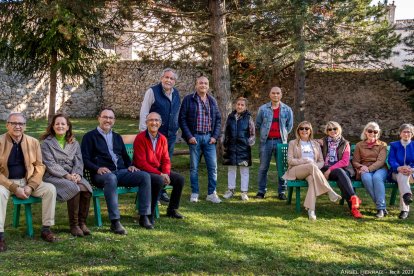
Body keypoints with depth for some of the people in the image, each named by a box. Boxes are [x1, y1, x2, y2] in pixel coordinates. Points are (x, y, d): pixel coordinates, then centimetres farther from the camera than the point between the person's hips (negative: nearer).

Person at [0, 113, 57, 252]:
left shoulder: (33, 142, 2)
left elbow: (39, 166, 4)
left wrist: (30, 186, -12)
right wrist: (14, 188, -20)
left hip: (28, 181, 3)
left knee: (50, 188, -18)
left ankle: (46, 229, -7)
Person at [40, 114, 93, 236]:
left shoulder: (74, 143, 18)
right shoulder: (46, 143, 4)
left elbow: (79, 161, 9)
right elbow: (50, 164, -7)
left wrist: (77, 174, -13)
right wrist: (67, 175, -18)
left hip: (72, 175, 4)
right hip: (53, 176, -4)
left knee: (86, 188, -28)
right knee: (74, 188, -33)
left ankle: (82, 222, -16)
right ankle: (73, 225, -21)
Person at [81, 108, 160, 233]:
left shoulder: (117, 137, 27)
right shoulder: (90, 136, 9)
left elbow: (125, 156, 30)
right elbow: (85, 159, 0)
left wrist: (129, 165, 8)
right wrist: (97, 168, -18)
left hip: (121, 171, 5)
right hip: (102, 174, -5)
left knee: (145, 176, -19)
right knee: (111, 178, -41)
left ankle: (144, 217, -16)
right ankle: (115, 222, -41)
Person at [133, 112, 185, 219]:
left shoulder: (162, 139, 6)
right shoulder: (140, 138, -14)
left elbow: (166, 159, 8)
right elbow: (141, 162, -18)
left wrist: (166, 173, -13)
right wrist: (159, 174, -22)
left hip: (159, 170, 7)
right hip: (143, 171, -7)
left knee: (180, 179, -6)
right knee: (159, 180, -34)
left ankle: (172, 210, 10)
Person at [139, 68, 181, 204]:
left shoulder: (176, 94, 11)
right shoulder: (152, 91, -7)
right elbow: (144, 113, -8)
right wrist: (144, 132, -11)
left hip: (171, 136, 6)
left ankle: (162, 191, 21)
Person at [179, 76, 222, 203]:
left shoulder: (212, 101, 11)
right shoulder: (188, 99, -1)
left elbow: (218, 119, 13)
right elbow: (182, 119, -4)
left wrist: (215, 136, 1)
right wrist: (189, 136, -10)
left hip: (209, 138, 3)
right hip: (194, 137, -3)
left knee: (213, 166, 2)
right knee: (194, 167, 5)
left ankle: (211, 193, 12)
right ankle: (194, 193, 15)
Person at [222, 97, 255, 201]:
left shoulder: (248, 118, -1)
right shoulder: (230, 117, 7)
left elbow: (252, 134, 3)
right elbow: (225, 132, 15)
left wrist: (249, 143, -5)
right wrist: (225, 144, 11)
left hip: (244, 149, -3)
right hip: (231, 148, 3)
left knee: (244, 170, 3)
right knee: (231, 169, 11)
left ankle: (244, 192, 10)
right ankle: (231, 190, 21)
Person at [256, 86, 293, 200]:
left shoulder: (287, 110, 7)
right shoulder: (263, 109, 6)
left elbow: (289, 126, 14)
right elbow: (258, 124, 13)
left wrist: (282, 134, 10)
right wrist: (264, 134, 11)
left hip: (280, 141, 0)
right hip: (266, 141, 0)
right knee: (263, 167, 2)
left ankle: (282, 191, 10)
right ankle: (261, 191, 10)